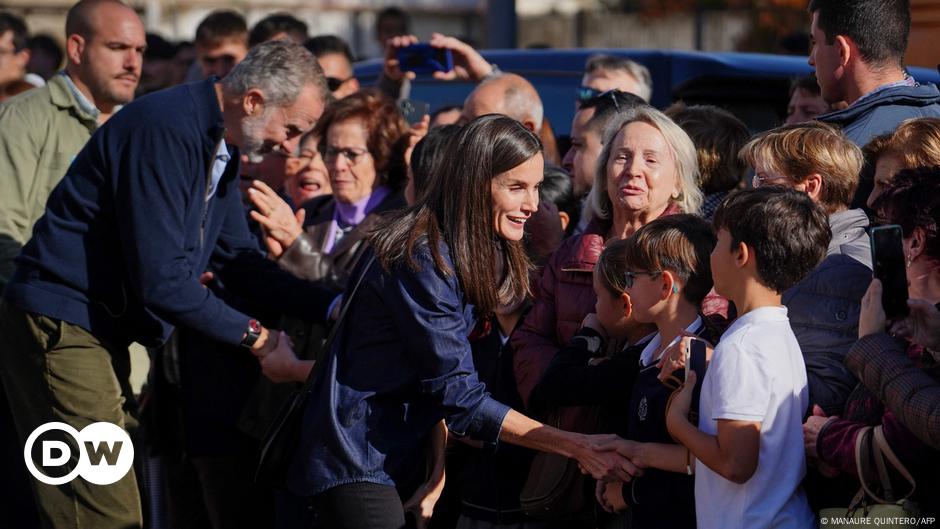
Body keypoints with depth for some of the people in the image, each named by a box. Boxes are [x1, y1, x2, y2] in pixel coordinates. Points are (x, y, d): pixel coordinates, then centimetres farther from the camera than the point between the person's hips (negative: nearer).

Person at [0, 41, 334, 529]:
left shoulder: (218, 148, 10)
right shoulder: (166, 130, -21)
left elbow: (240, 262, 13)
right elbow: (161, 279, -25)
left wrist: (333, 307, 1)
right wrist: (251, 334, -14)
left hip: (102, 332, 10)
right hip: (60, 327, -10)